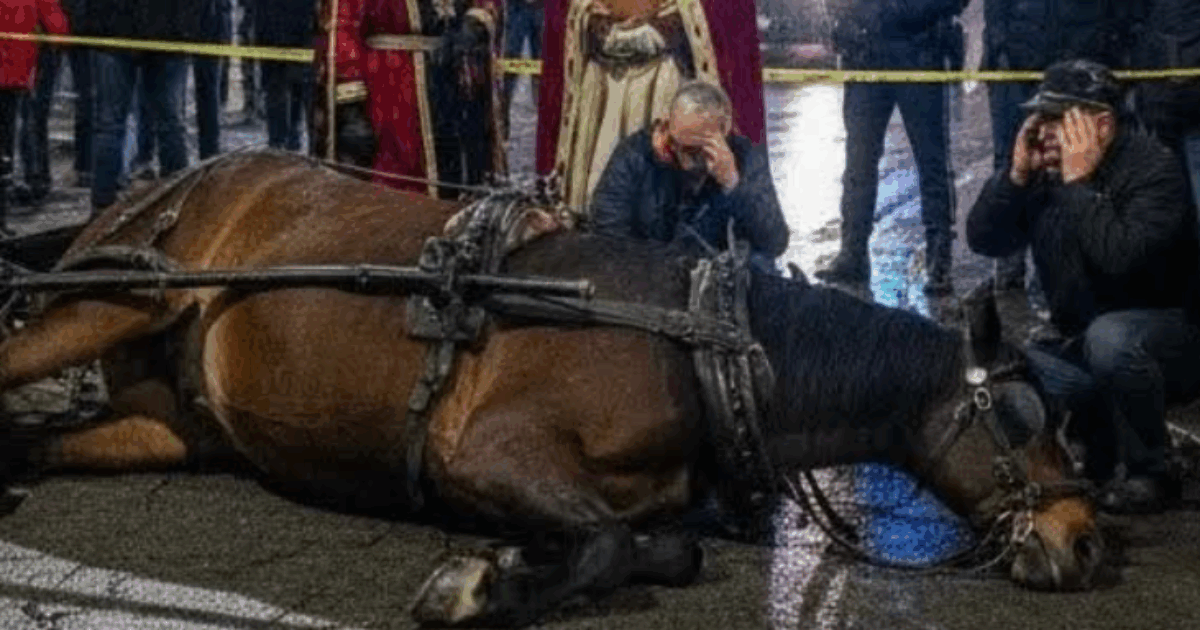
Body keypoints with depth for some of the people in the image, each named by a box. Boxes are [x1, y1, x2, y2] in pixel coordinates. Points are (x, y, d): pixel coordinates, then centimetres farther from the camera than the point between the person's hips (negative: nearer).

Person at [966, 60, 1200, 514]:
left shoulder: (1153, 168, -20)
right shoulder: (1044, 173, 0)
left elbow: (1123, 257, -35)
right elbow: (983, 239, -2)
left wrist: (1079, 183, -29)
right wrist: (1018, 174, -15)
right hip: (1086, 342, 7)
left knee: (1110, 338, -37)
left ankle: (1146, 473, -15)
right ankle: (1106, 460, 5)